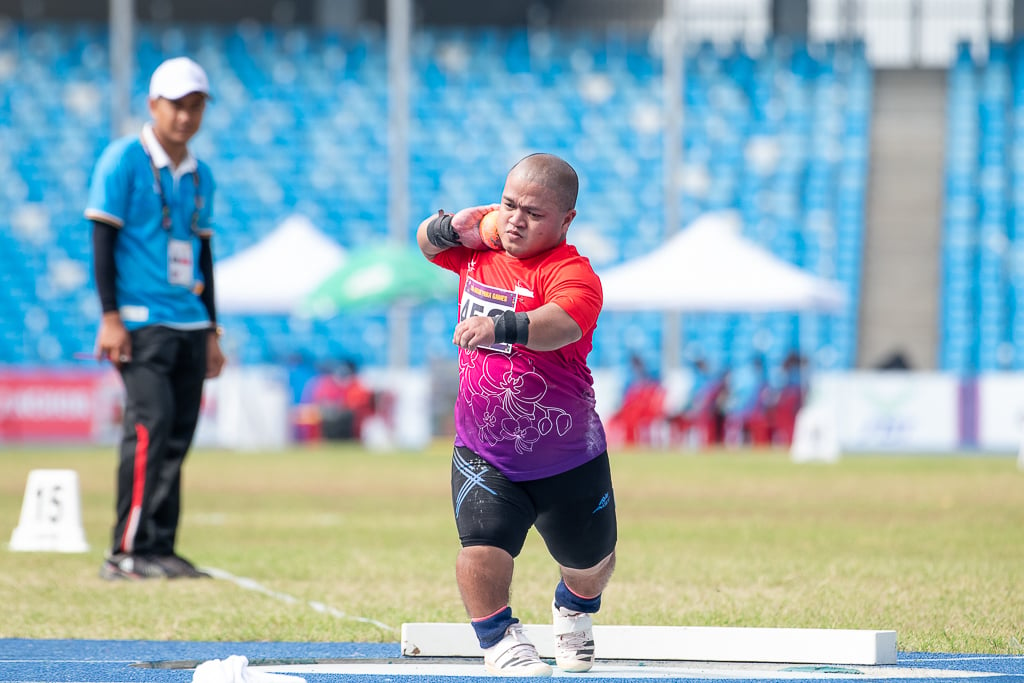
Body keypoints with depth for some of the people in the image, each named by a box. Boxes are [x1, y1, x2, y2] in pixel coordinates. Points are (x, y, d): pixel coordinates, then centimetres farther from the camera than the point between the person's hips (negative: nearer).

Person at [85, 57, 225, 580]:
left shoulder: (200, 176, 16)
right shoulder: (123, 161, -4)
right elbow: (102, 240, -7)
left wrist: (211, 331, 19)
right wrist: (110, 318, -14)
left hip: (190, 324, 7)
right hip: (141, 321, -7)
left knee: (177, 438, 4)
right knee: (150, 426, -17)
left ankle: (161, 550, 9)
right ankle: (128, 552, -17)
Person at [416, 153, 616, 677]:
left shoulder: (570, 271, -20)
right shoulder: (478, 250, 1)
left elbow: (563, 323, -43)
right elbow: (427, 241, 22)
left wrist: (500, 325, -59)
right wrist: (451, 227, -2)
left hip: (567, 458, -2)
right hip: (483, 454, 2)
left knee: (589, 559, 18)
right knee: (483, 543, -23)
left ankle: (574, 611, 54)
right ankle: (499, 639, 0)